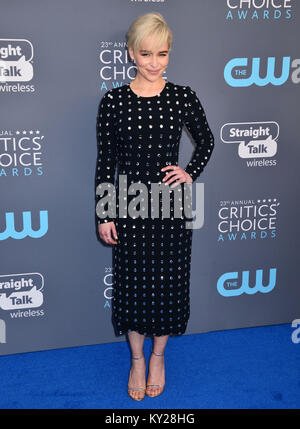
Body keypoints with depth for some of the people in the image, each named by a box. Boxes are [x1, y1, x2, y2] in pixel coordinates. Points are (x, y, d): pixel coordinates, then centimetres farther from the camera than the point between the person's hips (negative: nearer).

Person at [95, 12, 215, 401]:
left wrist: (192, 173, -3)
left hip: (172, 206, 1)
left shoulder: (183, 97, -3)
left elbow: (206, 140, 13)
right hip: (129, 206, 0)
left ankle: (158, 356, 35)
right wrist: (104, 215, -2)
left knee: (168, 281, 11)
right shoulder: (113, 101, -5)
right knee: (133, 282, 10)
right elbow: (105, 161, -2)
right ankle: (137, 358, 33)